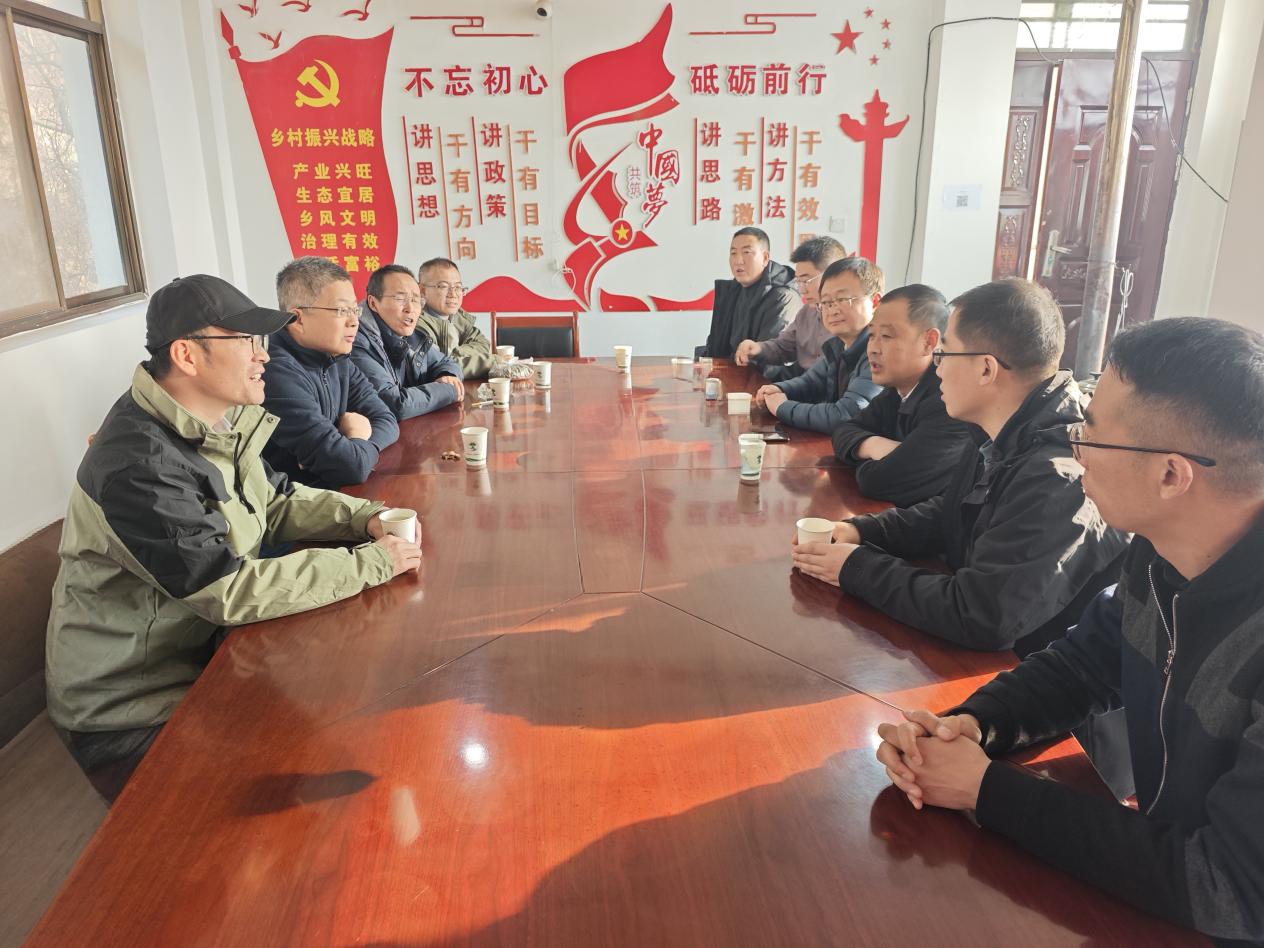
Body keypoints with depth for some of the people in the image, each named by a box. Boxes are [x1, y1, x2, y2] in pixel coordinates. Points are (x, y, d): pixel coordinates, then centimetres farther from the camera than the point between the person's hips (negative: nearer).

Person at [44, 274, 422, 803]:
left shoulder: (220, 422, -1)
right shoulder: (137, 465, -29)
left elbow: (276, 501, 12)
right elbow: (230, 591, -30)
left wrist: (364, 517, -6)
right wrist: (369, 564, -25)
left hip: (204, 649, 8)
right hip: (132, 709, -8)